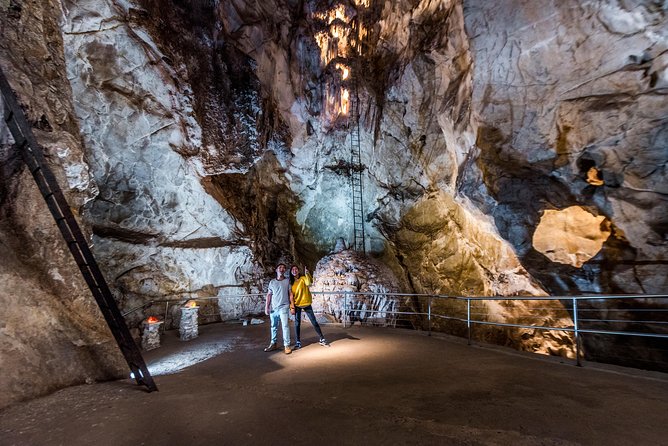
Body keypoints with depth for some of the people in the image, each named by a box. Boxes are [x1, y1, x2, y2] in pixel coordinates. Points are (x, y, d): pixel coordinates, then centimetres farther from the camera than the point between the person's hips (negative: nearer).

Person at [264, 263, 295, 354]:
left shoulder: (287, 281, 4)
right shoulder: (272, 282, 9)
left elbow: (290, 294, 3)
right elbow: (269, 295, 10)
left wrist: (292, 306, -2)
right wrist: (266, 307, 2)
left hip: (283, 307, -3)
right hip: (273, 308, 3)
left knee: (285, 326, -9)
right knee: (274, 326, 9)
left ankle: (287, 345, -6)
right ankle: (273, 344, 19)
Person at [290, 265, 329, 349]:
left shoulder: (303, 278, -3)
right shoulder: (291, 282, 4)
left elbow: (309, 283, -26)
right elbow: (291, 295, 4)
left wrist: (307, 273, -30)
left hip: (306, 304, -2)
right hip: (297, 305, 2)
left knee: (314, 321, 1)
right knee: (297, 323, 5)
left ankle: (322, 339, 10)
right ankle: (298, 342, 16)